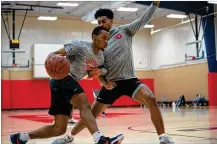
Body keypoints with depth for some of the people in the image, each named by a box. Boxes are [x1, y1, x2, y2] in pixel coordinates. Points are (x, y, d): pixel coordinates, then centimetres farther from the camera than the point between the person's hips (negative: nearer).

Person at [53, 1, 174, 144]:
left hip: (130, 79, -2)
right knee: (92, 114, 8)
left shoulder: (125, 30, 2)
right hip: (112, 83, 2)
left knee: (151, 100, -28)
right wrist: (104, 82, -10)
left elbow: (143, 20, -7)